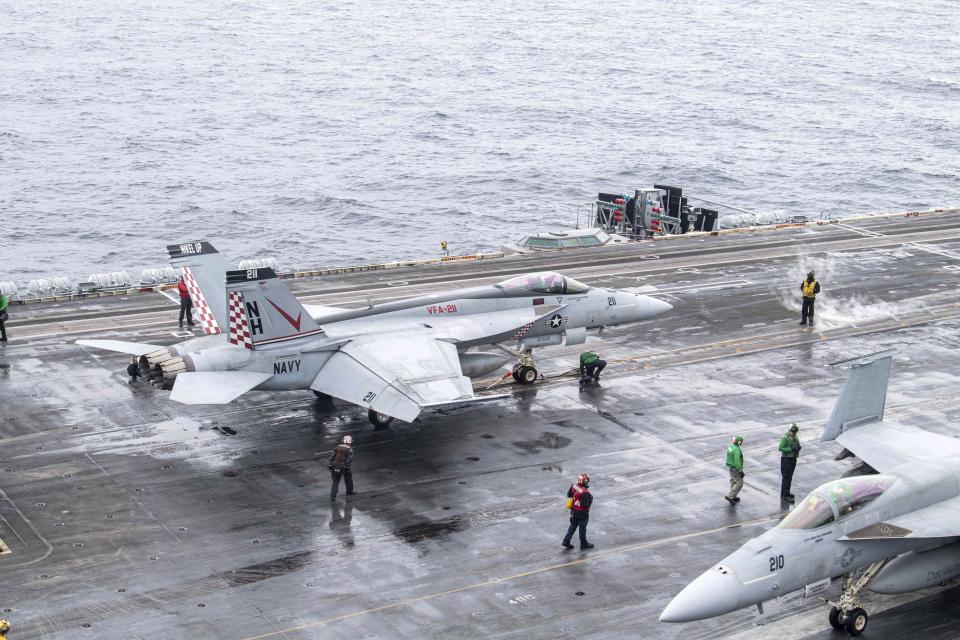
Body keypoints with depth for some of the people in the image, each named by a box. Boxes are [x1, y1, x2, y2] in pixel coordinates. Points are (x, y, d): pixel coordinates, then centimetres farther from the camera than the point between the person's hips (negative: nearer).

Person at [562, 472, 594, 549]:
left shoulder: (574, 485, -9)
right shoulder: (585, 493, -32)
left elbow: (569, 494, 4)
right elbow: (585, 504, -29)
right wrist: (591, 498, -14)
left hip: (574, 510, 7)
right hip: (582, 513, -7)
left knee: (573, 525, 21)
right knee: (582, 528, 11)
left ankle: (566, 541, 21)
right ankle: (583, 543, 28)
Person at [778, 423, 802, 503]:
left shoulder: (796, 437, 10)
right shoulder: (785, 438, -16)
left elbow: (797, 446, 22)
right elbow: (780, 448, -22)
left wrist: (798, 447, -2)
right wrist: (791, 449, -28)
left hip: (793, 459, 8)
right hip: (786, 459, -8)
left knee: (790, 477, 17)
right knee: (786, 477, -9)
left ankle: (787, 493, 28)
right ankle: (784, 495, -9)